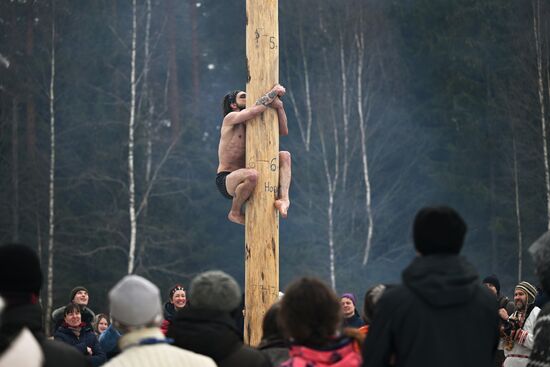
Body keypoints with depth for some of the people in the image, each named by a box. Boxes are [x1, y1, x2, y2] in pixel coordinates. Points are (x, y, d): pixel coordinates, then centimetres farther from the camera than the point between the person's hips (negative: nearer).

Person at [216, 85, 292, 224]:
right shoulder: (230, 118, -6)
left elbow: (283, 131, 7)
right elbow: (254, 110, -26)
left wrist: (279, 105, -7)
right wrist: (273, 92, -15)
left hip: (242, 179, 8)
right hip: (226, 181, -8)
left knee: (285, 156, 1)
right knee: (252, 175, -41)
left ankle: (284, 198, -22)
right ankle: (235, 212, -15)